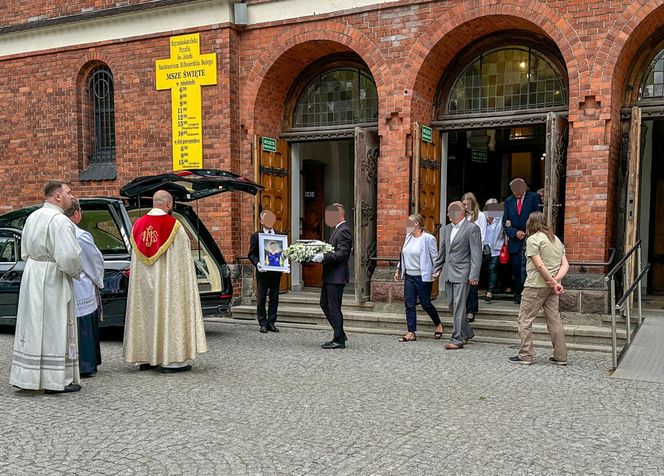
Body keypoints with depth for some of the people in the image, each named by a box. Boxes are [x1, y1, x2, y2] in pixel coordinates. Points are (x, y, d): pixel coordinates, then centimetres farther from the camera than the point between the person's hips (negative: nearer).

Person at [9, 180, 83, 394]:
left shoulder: (32, 217, 10)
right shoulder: (59, 221, -18)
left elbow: (25, 252, 17)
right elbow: (69, 256, -24)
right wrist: (75, 271, -6)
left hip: (31, 276, 8)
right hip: (53, 281, -8)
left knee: (33, 326, 14)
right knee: (54, 328, 0)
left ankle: (27, 375, 21)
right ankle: (56, 380, 6)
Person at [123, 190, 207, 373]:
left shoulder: (138, 225, 5)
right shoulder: (173, 225, -11)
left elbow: (136, 257, 12)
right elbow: (183, 256, -6)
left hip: (143, 282, 6)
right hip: (167, 280, -6)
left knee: (145, 311, 11)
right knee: (169, 311, -1)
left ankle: (144, 358, 17)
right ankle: (171, 359, 0)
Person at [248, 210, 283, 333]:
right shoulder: (256, 236, 2)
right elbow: (251, 254, 0)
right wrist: (257, 263, -17)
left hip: (276, 272, 3)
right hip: (262, 272, -3)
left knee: (274, 298, 7)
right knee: (262, 299, 1)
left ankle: (271, 322, 15)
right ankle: (263, 324, 8)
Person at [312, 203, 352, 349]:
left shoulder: (344, 230, -15)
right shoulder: (338, 230, 17)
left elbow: (341, 253, -24)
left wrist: (323, 256, -30)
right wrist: (321, 254, 7)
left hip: (336, 276, -11)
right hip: (330, 276, 11)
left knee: (334, 308, -3)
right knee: (324, 304, 15)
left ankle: (339, 340, 6)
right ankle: (340, 334, 23)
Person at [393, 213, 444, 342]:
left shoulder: (428, 238, -10)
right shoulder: (408, 237, 11)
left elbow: (435, 257, -10)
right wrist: (398, 270, 19)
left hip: (423, 277, -7)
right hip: (409, 276, 7)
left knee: (425, 303, 3)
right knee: (409, 304, 3)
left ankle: (438, 325, 28)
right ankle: (411, 333, 7)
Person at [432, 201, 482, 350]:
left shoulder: (472, 228, -7)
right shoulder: (447, 228, 15)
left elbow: (476, 254, -11)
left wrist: (474, 275, -17)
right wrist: (436, 269, 16)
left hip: (462, 274, -8)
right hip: (448, 273, 8)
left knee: (458, 306, -9)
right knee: (452, 305, 12)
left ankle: (457, 339, -5)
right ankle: (467, 333, 28)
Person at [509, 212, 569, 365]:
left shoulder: (533, 239, -8)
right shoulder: (556, 239, 15)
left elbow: (539, 265, -17)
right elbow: (565, 264, 7)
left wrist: (553, 282, -12)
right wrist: (556, 279, -5)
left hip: (536, 285, -7)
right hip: (552, 285, 7)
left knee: (525, 318, 1)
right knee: (554, 319, 10)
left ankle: (525, 355, 2)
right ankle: (560, 356, 13)